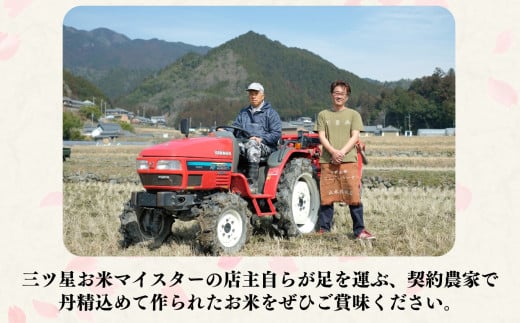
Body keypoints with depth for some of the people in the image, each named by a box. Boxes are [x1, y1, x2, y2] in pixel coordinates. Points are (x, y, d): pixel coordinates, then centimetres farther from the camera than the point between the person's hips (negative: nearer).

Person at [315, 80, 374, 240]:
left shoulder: (353, 115, 11)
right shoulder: (323, 115, 13)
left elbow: (355, 137, 1)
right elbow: (322, 137, 4)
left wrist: (342, 152, -13)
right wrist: (333, 152, -13)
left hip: (349, 160, -1)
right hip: (327, 161, 1)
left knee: (354, 196, -5)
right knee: (326, 196, 3)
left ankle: (359, 230, 1)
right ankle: (323, 229, 11)